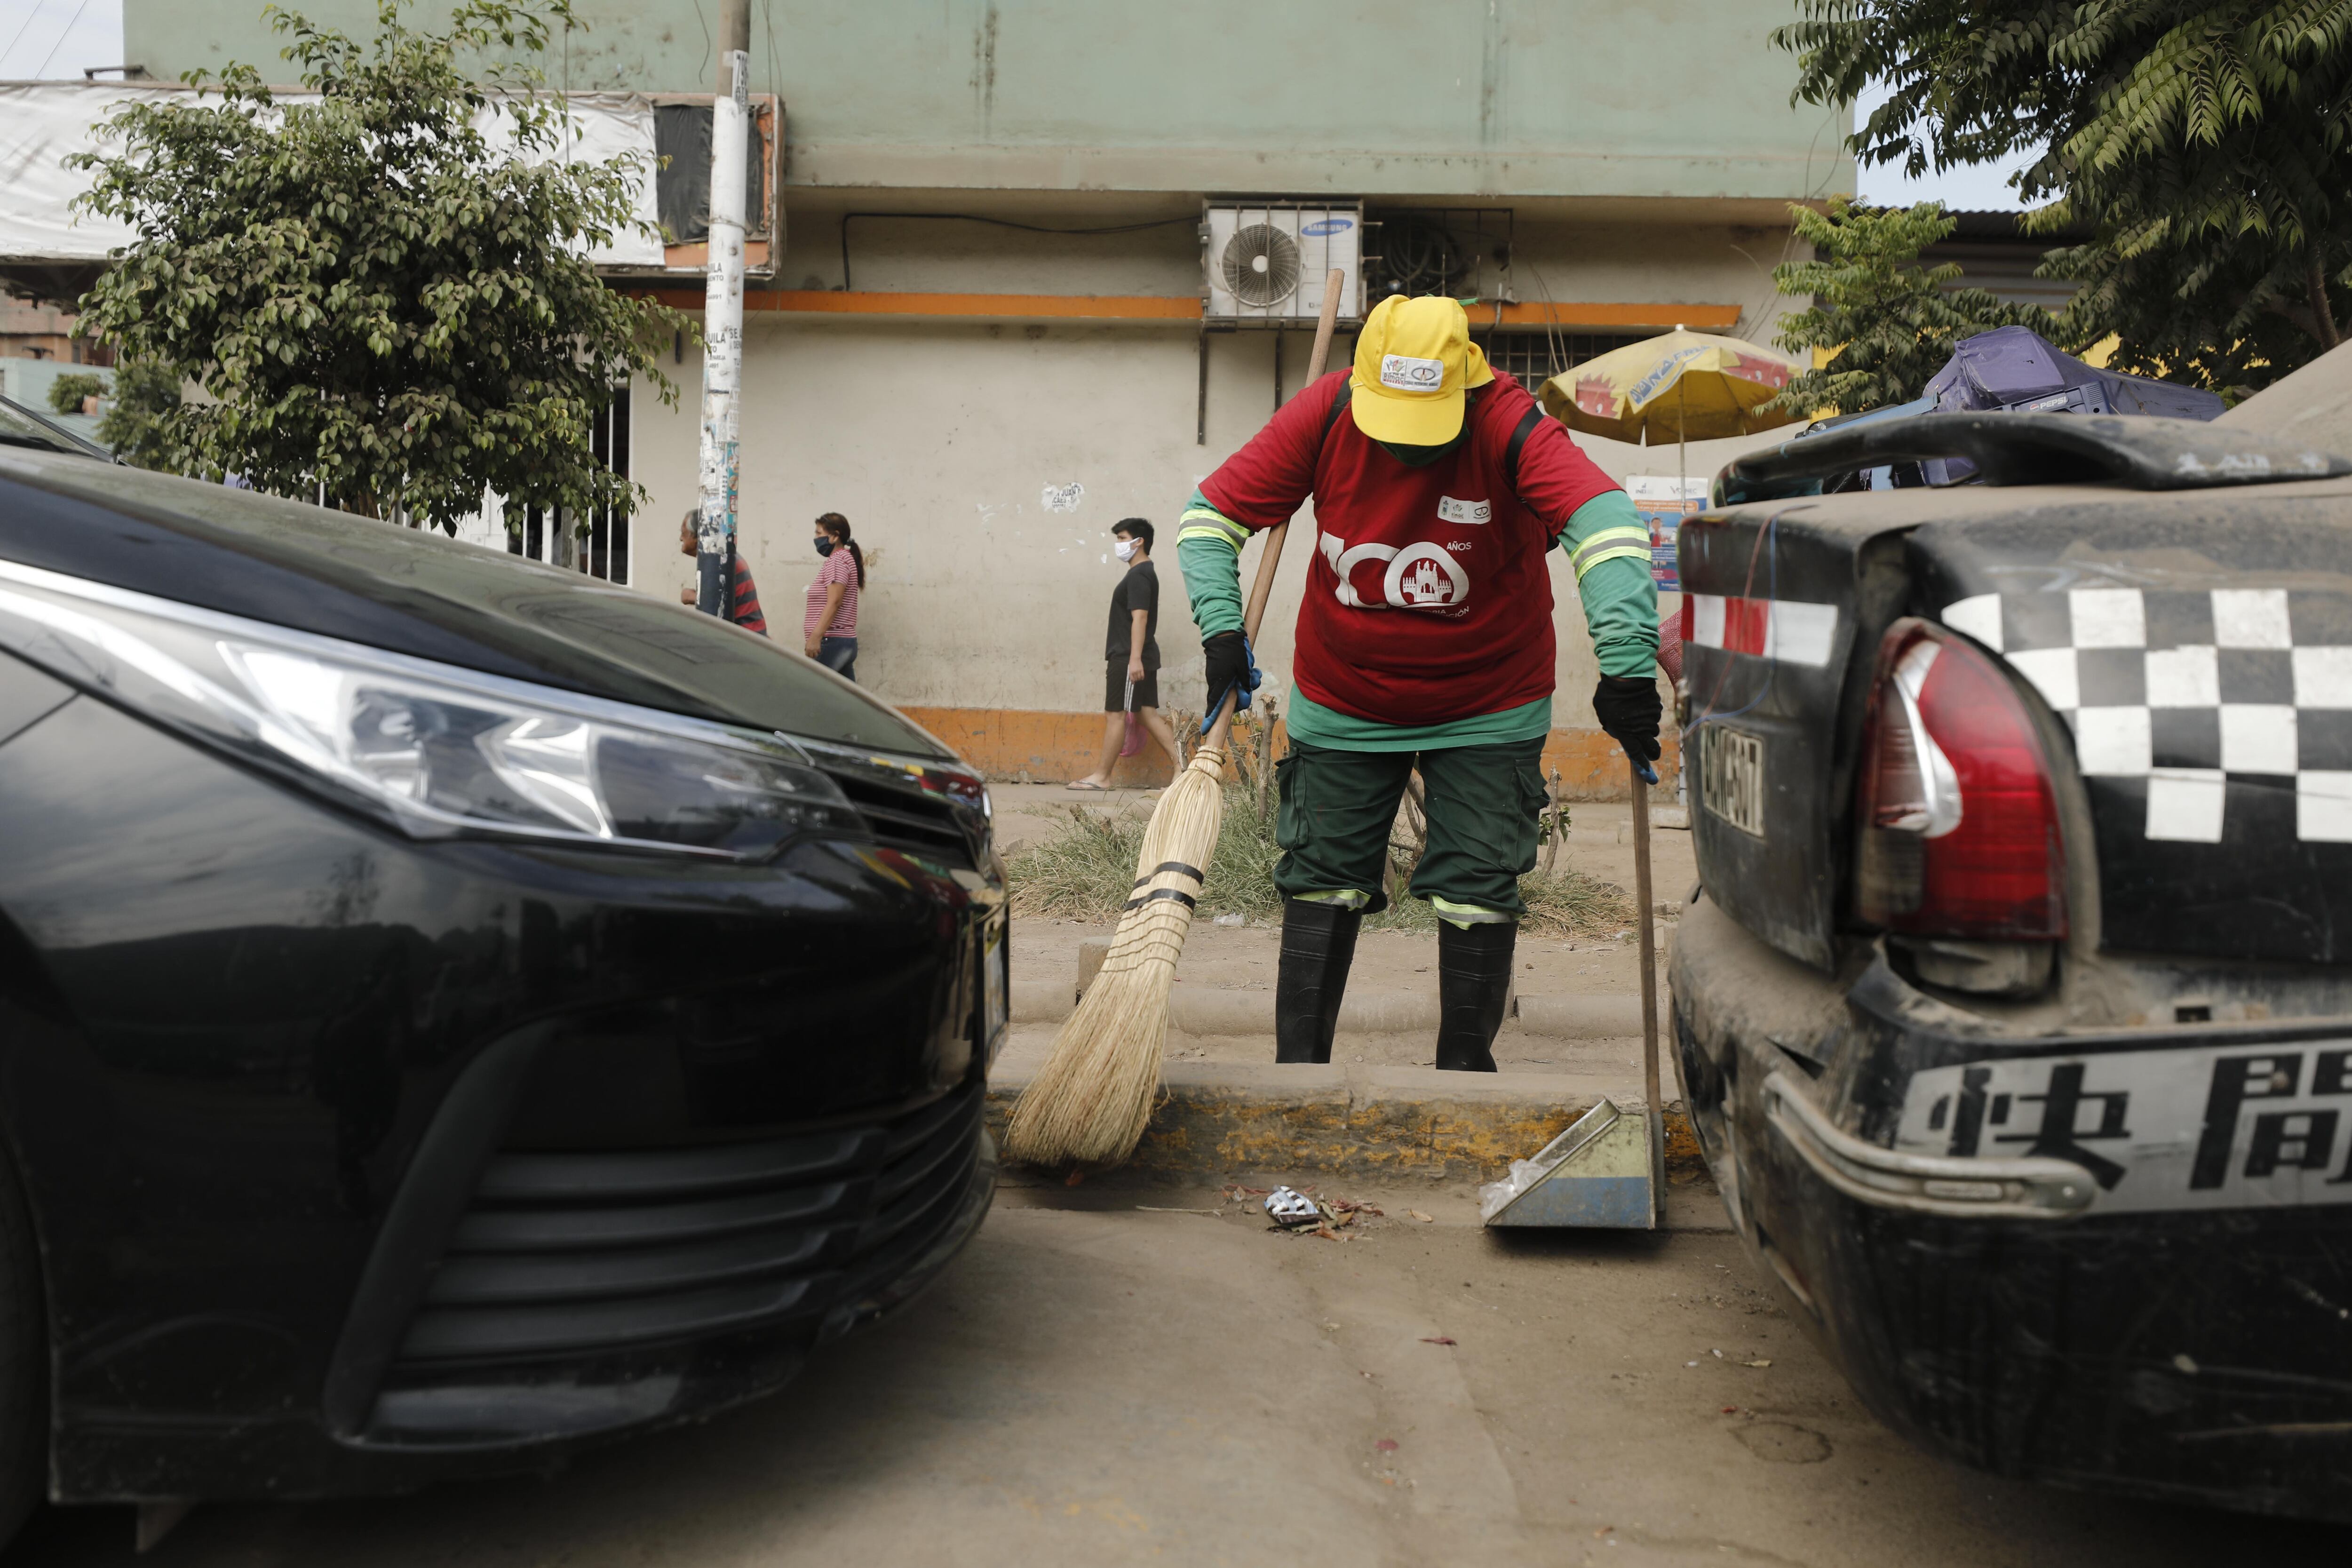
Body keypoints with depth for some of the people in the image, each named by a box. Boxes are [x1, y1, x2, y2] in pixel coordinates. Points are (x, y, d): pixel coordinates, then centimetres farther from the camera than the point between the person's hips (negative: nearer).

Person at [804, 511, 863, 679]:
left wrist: (815, 637, -26)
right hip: (846, 642, 10)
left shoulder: (837, 561, -8)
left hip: (831, 642, -10)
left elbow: (834, 603, -19)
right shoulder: (847, 560, 22)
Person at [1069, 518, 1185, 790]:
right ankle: (1180, 765, 4)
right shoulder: (1146, 573, 19)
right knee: (1148, 714, 8)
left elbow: (1139, 617, -21)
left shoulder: (1138, 575, -13)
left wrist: (1135, 658, -27)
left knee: (1115, 714, -4)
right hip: (1140, 658, 10)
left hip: (1128, 658, -10)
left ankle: (1101, 777, 1)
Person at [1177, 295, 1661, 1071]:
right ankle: (1297, 1066, 15)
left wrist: (1627, 663, -48)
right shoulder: (1322, 414, -15)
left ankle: (1465, 1066, 16)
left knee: (1480, 888, 0)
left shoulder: (1510, 426, -23)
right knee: (1322, 882, 4)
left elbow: (1605, 521, -37)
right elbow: (1211, 512, -9)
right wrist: (1220, 628, -24)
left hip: (1487, 707, -1)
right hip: (1341, 702, 2)